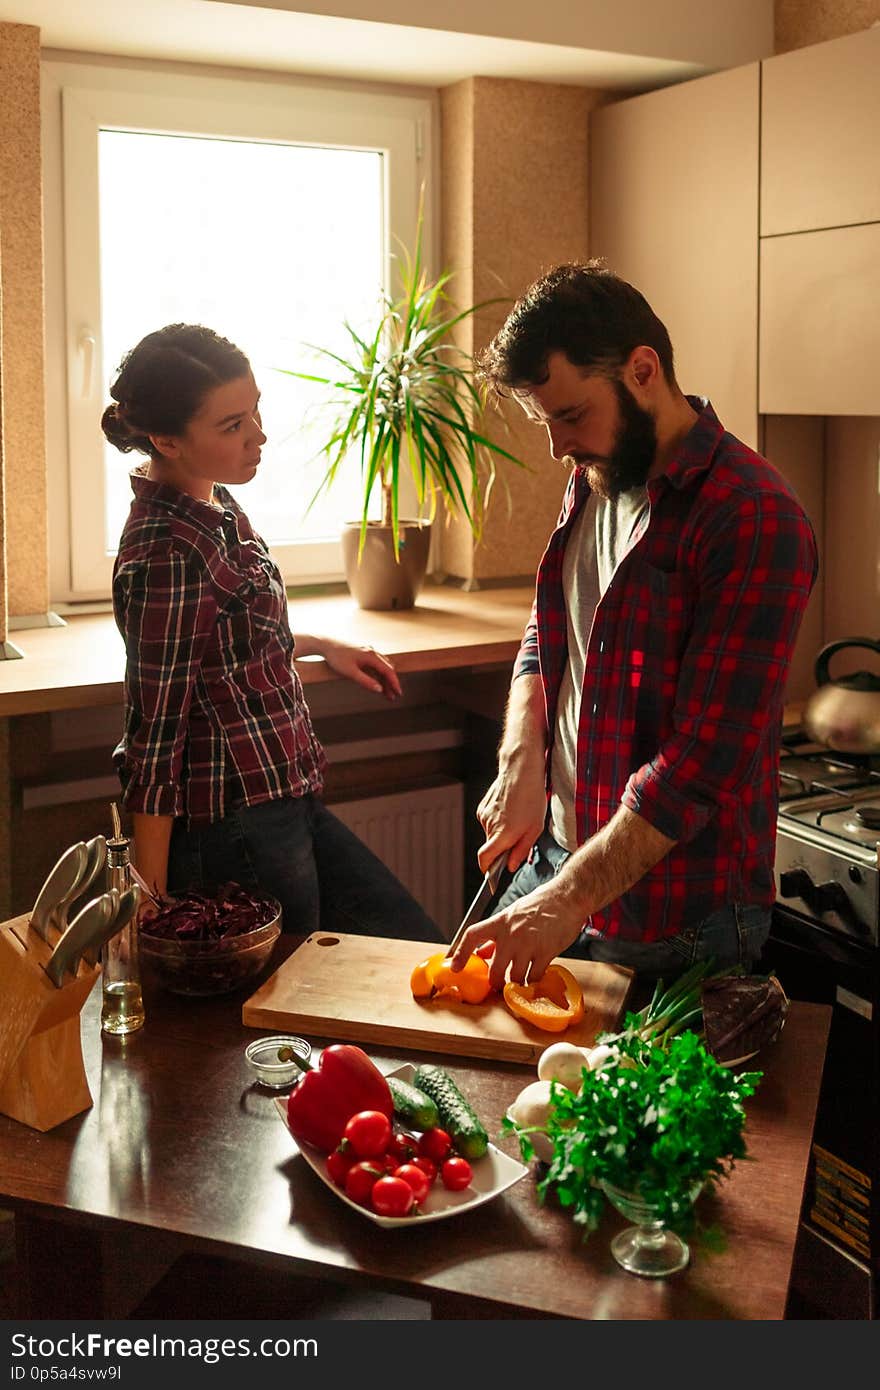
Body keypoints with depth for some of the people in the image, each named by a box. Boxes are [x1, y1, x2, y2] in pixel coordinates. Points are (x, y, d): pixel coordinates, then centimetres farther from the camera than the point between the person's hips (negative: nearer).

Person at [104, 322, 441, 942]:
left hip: (282, 805, 10)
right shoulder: (166, 558, -24)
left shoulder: (215, 505, 5)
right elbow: (155, 740, -21)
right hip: (234, 832, -10)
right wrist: (154, 906, -17)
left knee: (421, 948, 16)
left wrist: (320, 645, 19)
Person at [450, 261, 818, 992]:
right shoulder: (593, 482, 6)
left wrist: (569, 899, -25)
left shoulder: (754, 519, -21)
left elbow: (705, 760, -24)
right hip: (556, 856, 8)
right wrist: (522, 762, -4)